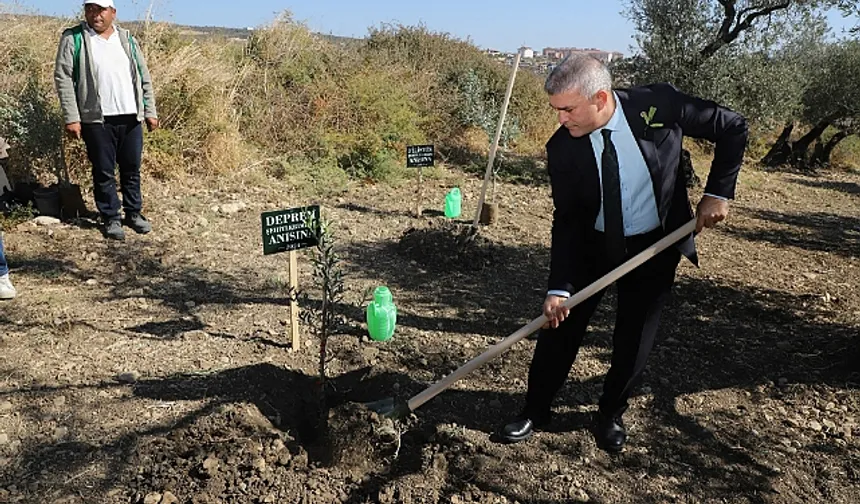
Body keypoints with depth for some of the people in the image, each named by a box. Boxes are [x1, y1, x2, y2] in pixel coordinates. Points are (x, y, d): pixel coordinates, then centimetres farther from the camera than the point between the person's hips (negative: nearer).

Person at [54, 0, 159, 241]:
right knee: (104, 172, 5)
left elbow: (143, 77, 11)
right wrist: (71, 118, -12)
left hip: (131, 118, 3)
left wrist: (150, 112, 6)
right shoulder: (73, 39, -1)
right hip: (97, 120, -3)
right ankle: (111, 218, 16)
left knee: (132, 169, 12)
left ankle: (134, 213, 26)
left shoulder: (127, 39, 10)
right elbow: (63, 79, -5)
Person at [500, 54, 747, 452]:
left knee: (634, 340, 7)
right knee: (559, 323, 1)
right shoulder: (561, 148, -18)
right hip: (592, 245, 1)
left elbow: (733, 128, -7)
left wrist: (718, 193, -14)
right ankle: (535, 411, 22)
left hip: (655, 246, 0)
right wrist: (559, 287, -20)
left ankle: (611, 415, 32)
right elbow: (566, 221, -13)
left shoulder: (659, 104, -21)